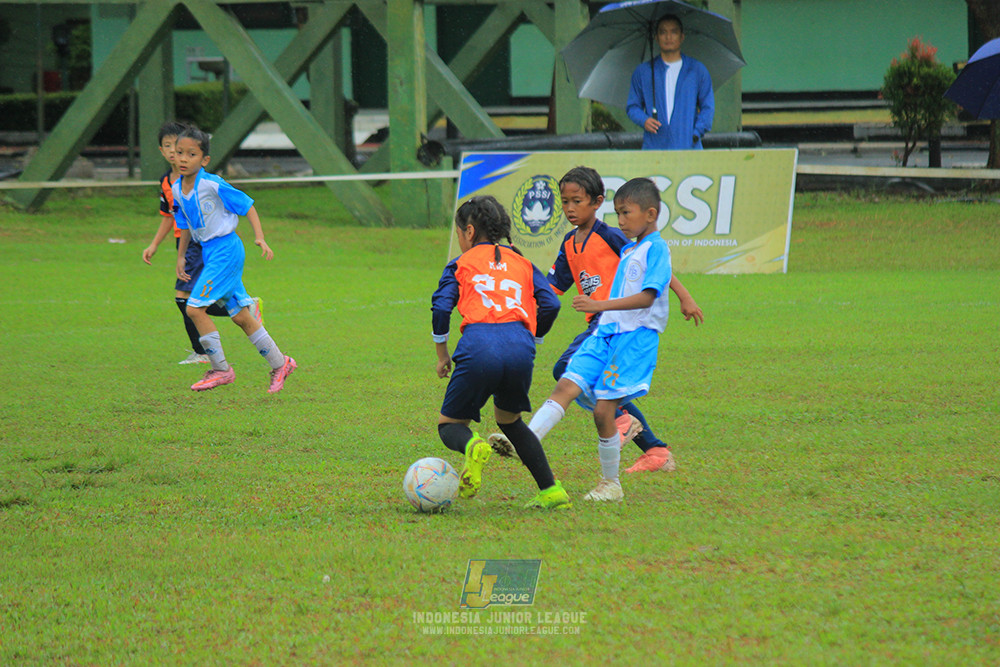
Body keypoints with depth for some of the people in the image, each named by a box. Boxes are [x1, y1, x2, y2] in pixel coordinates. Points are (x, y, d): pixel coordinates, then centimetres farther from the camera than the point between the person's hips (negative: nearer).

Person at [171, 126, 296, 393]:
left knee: (195, 308, -13)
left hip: (225, 249, -8)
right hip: (207, 251, 8)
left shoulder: (212, 185, -17)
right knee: (240, 315, 12)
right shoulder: (177, 191, 5)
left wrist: (259, 237, -19)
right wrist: (181, 256, 19)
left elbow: (247, 206, -10)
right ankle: (279, 364, 24)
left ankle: (220, 369, -2)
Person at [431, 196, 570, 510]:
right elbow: (550, 305, 14)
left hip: (479, 347, -3)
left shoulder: (461, 263, 18)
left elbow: (441, 307, 5)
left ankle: (472, 447, -26)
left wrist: (442, 355, 16)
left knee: (449, 424, 11)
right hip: (520, 348, 4)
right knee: (509, 419, 28)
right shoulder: (522, 263, 26)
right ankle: (551, 490, 17)